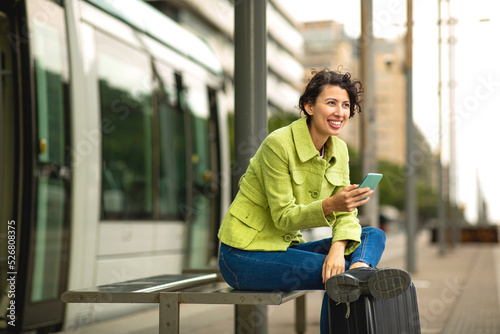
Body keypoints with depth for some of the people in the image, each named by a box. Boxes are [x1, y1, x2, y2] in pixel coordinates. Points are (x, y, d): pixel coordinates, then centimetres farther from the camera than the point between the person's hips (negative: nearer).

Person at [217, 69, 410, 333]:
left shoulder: (338, 149, 4)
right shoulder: (278, 144, -19)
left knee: (374, 236, -17)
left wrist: (338, 248, -26)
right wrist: (329, 205, -39)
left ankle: (359, 272, -41)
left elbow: (345, 213, -3)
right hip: (244, 256, -7)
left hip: (285, 247, 7)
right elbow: (283, 217, -20)